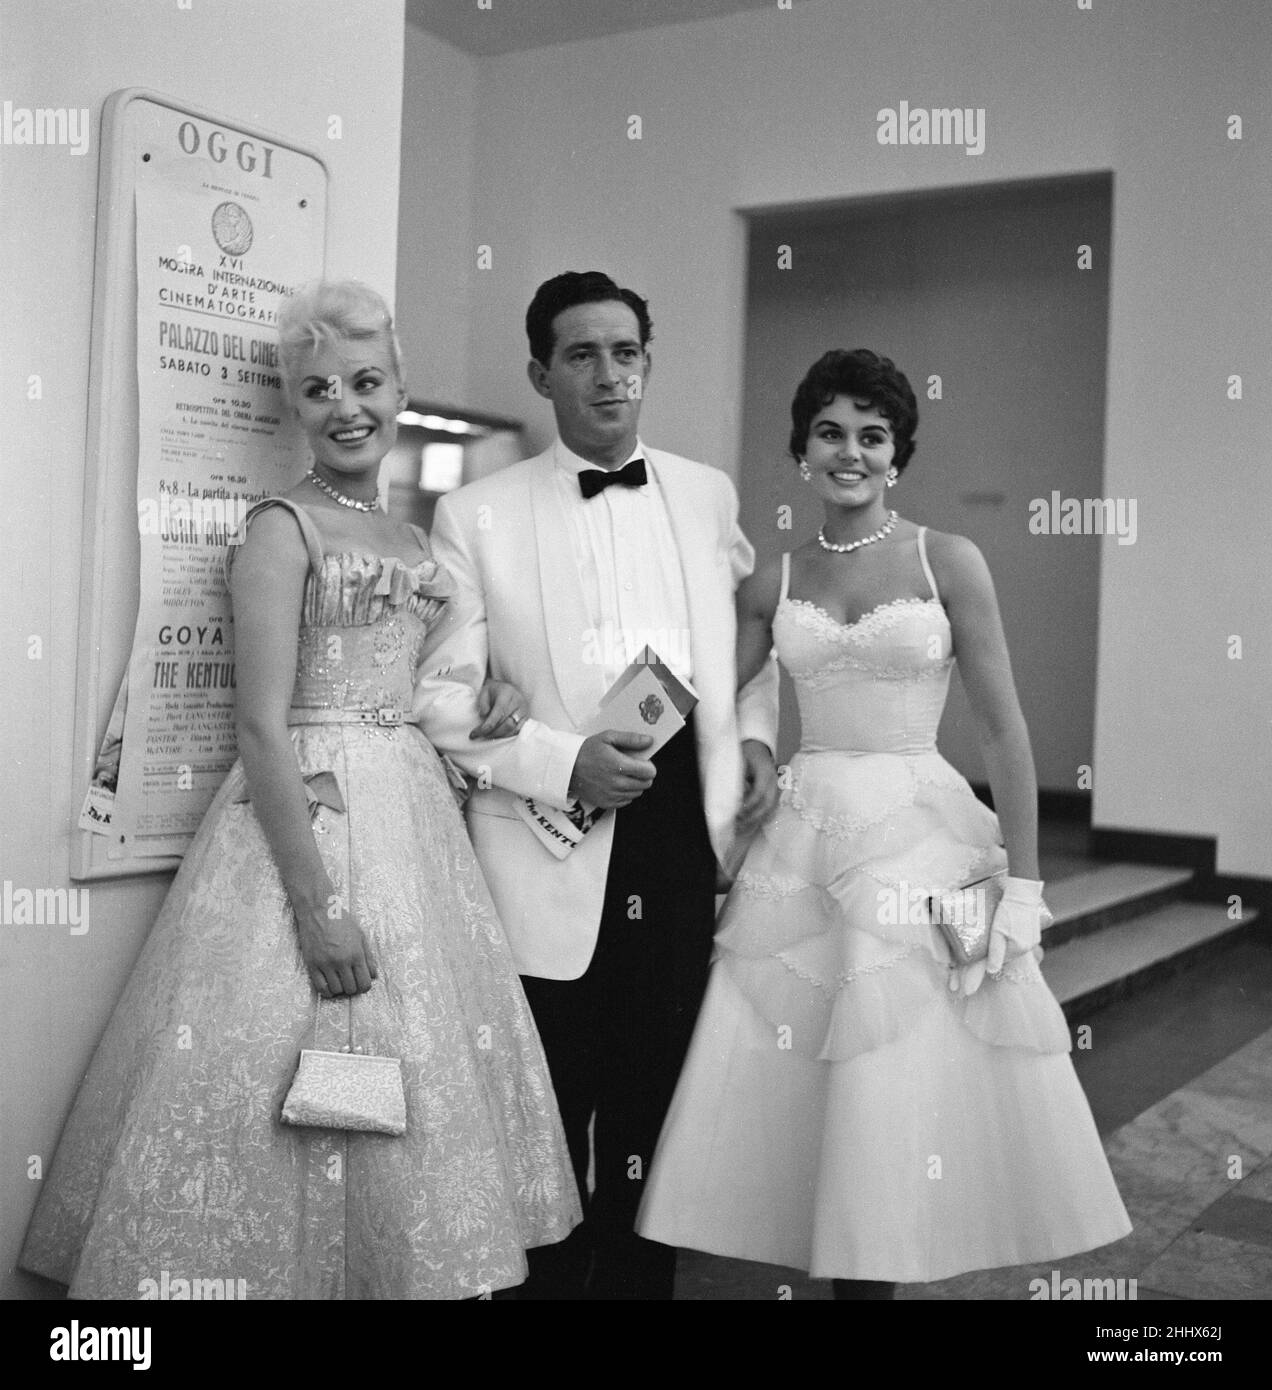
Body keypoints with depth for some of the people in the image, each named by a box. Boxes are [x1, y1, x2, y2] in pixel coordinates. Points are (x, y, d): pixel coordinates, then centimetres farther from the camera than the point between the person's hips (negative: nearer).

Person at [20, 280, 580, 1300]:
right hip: (309, 818, -7)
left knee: (414, 1085, 12)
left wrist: (481, 706, 3)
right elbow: (263, 726, -15)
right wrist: (316, 903, -20)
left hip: (412, 817, 8)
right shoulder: (283, 526, -8)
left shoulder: (410, 539, 14)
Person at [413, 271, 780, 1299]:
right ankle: (543, 1278, 28)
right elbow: (439, 695, -4)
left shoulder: (708, 496, 9)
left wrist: (755, 734, 3)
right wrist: (561, 764, -16)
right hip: (553, 864, -3)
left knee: (652, 1117, 13)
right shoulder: (477, 513, -2)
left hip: (684, 841, 3)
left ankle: (639, 1279, 31)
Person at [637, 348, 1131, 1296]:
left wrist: (1022, 882, -9)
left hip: (923, 834, -3)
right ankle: (845, 1263, 24)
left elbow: (1005, 728, -4)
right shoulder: (775, 584, 8)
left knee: (899, 1096, 0)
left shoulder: (949, 561, -1)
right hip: (806, 837, 3)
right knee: (789, 1088, 4)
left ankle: (879, 1264, 21)